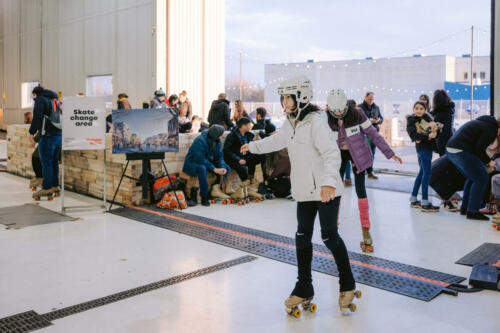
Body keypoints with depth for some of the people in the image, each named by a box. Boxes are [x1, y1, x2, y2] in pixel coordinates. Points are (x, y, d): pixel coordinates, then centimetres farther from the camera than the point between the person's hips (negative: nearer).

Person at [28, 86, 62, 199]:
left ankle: (47, 188, -3)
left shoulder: (40, 100, -3)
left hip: (48, 135, -8)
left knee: (46, 162, -4)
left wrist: (32, 132, -13)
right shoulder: (55, 99, 21)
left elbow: (37, 117, -15)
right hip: (59, 134, 8)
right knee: (54, 161, 14)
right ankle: (55, 186, 20)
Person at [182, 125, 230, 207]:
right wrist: (214, 169, -35)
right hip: (193, 163, -7)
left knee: (226, 168, -8)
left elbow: (219, 157, -2)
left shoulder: (218, 142, -3)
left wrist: (222, 167, -22)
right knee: (202, 169, -40)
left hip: (207, 162, 8)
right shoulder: (200, 141, -26)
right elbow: (200, 159, -31)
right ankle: (204, 197, -31)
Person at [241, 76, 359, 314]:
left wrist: (328, 181, -45)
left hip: (327, 190, -8)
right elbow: (277, 140, 28)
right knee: (302, 235, 8)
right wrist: (253, 146, 40)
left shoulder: (316, 122, -19)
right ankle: (304, 289, 19)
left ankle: (347, 284, 22)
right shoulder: (291, 123, 8)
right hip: (305, 190, 8)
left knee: (329, 235, 0)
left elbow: (332, 153, -30)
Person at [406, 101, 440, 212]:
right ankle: (425, 203, -11)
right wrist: (428, 136, -24)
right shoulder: (411, 120, -5)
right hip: (422, 147, -8)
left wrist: (434, 126, -12)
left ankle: (413, 200, 21)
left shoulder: (426, 117, 13)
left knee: (422, 172, 13)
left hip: (428, 147, 8)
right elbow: (414, 135, -16)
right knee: (427, 173, -12)